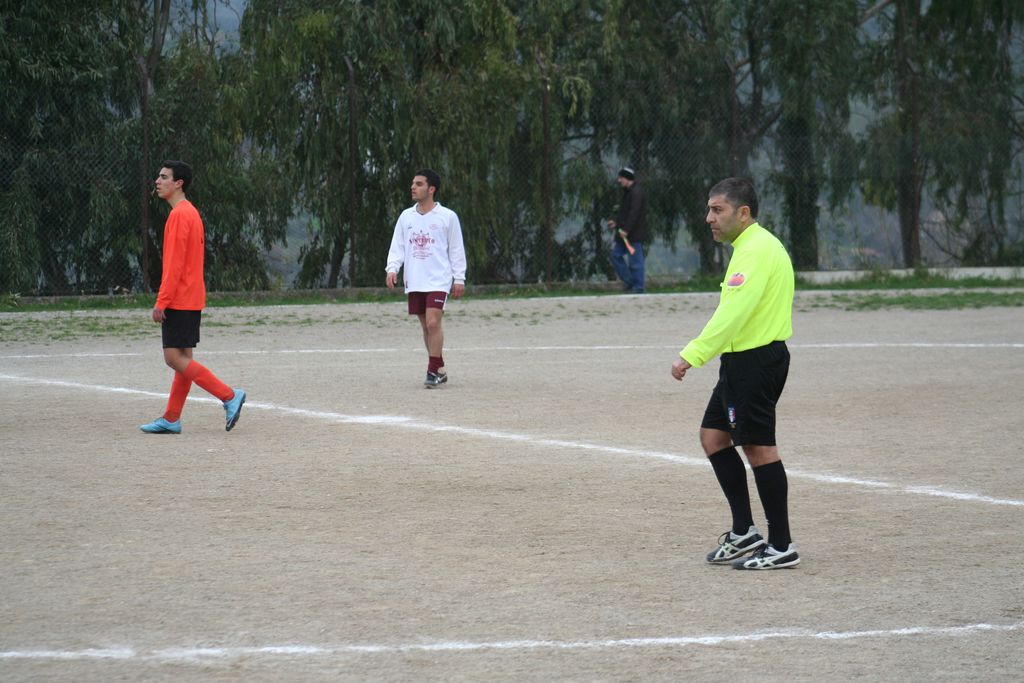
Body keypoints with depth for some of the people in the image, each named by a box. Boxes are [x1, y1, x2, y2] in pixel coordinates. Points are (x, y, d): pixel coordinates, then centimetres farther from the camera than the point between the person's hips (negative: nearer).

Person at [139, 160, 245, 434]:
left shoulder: (179, 215, -15)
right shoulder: (190, 213, 16)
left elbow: (174, 264, -20)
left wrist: (161, 302, -19)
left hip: (179, 299, -10)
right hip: (192, 299, 10)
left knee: (175, 358, -10)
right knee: (182, 359, 9)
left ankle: (229, 396, -11)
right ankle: (171, 419, 11)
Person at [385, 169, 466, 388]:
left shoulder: (447, 217, -1)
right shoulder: (406, 217, 9)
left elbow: (457, 249, 2)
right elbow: (397, 246, 10)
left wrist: (459, 278, 0)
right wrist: (392, 269, -5)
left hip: (439, 280, -5)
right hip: (414, 282, 5)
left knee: (433, 322, -16)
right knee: (426, 326, 8)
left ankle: (434, 370, -11)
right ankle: (439, 370, 17)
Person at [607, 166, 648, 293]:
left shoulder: (636, 193, -17)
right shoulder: (628, 191, 16)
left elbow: (634, 213, -24)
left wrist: (626, 229, -24)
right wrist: (616, 221, 12)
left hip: (634, 234, -11)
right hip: (625, 232, 11)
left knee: (635, 261, -6)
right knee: (616, 255, 14)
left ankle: (638, 289, 0)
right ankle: (629, 282, 20)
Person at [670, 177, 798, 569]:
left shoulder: (756, 250, -17)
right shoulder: (754, 246, 17)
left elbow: (732, 313, -26)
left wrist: (693, 355, -29)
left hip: (755, 360, -11)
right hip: (743, 359, 11)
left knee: (758, 447, -6)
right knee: (713, 436, 12)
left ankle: (781, 547, -1)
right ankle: (743, 533, 15)